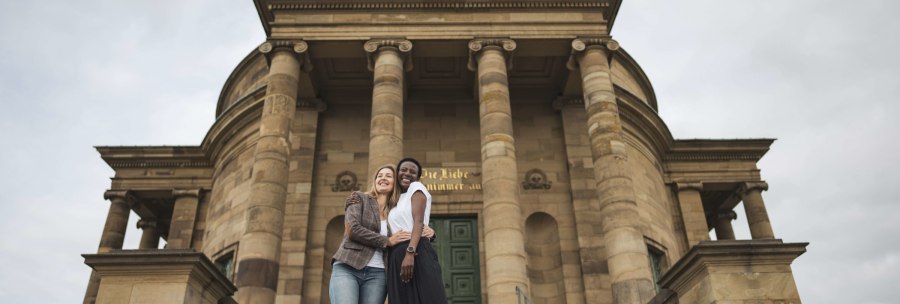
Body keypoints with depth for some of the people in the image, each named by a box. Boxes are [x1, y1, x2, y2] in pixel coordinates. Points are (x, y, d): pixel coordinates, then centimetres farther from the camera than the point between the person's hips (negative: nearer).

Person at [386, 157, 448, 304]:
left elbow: (419, 221, -9)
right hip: (397, 257, 7)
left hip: (416, 253, -7)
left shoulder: (416, 187, 6)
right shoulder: (398, 199, 26)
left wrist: (410, 252, -23)